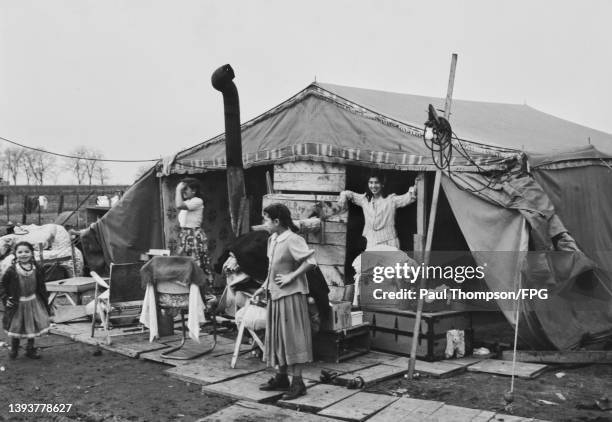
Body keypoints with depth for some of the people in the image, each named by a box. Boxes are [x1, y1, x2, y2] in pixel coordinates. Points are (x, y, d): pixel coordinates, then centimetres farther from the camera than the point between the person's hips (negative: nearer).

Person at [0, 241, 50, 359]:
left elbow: (41, 287, 2)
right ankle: (14, 349, 33)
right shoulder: (12, 271, -15)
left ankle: (30, 349, 29)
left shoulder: (37, 269, -8)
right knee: (15, 326, 10)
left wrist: (46, 302, 3)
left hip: (33, 302, 2)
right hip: (17, 304, -2)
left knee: (33, 326, 10)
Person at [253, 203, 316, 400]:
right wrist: (263, 287, 15)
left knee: (292, 337, -3)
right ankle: (281, 378, 27)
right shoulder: (272, 240, 10)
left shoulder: (293, 240, -17)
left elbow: (311, 261, -25)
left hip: (290, 295, -9)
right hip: (274, 295, 9)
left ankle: (298, 382, 5)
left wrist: (291, 277, -22)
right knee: (277, 336, 15)